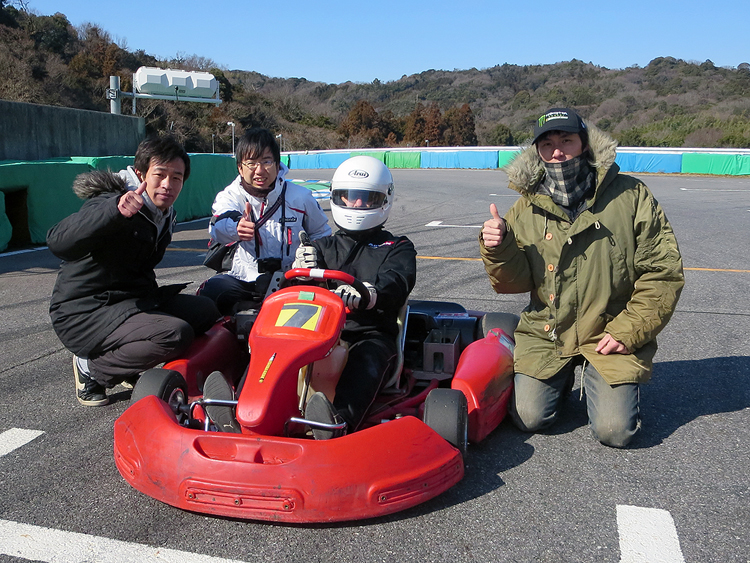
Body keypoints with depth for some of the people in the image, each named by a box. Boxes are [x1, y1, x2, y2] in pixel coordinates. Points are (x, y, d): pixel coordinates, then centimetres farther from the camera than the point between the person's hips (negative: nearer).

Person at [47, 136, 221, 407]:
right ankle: (92, 369, -6)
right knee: (176, 333, -28)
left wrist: (153, 298, 10)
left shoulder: (164, 215, 9)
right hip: (83, 313, -9)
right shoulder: (110, 204, -19)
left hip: (129, 302, 9)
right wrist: (114, 210, -51)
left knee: (205, 310, 2)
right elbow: (57, 242, -38)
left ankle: (130, 368, 5)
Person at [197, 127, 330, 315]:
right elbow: (218, 228, -24)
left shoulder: (300, 197, 5)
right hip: (242, 278, 0)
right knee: (210, 292, -28)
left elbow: (321, 233, 19)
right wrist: (236, 227, -49)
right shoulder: (231, 196, -1)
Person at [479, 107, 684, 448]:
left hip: (612, 335, -1)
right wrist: (498, 249, -24)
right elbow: (514, 282, -3)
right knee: (529, 418, -6)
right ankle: (562, 377, 25)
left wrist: (629, 330, -10)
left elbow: (663, 271, -5)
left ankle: (598, 377, 23)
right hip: (545, 334, 2)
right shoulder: (527, 208, 0)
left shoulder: (631, 196, -6)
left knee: (614, 431, -9)